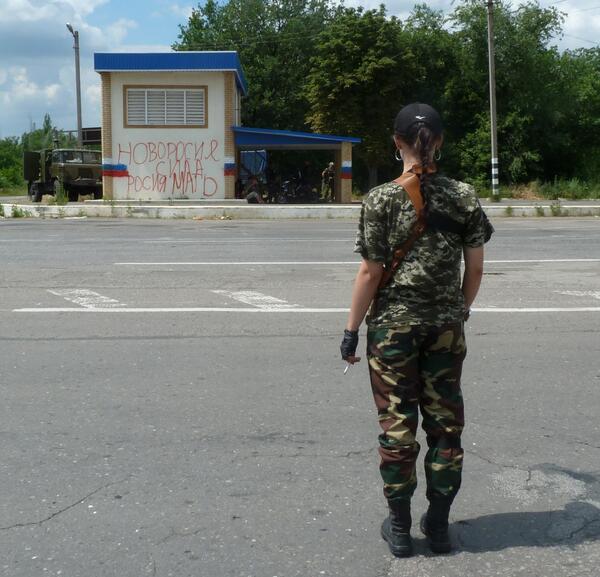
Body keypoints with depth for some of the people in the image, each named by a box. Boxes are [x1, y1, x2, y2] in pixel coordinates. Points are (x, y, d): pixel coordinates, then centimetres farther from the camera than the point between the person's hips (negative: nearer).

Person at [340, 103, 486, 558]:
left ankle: (400, 528, 18)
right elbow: (475, 268, 2)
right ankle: (439, 526, 22)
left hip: (394, 324, -2)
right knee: (446, 423, 12)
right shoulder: (465, 197, -1)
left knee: (397, 425, 8)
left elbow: (371, 272, -11)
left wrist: (352, 329, -3)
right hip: (446, 326, 3)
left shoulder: (382, 199, -9)